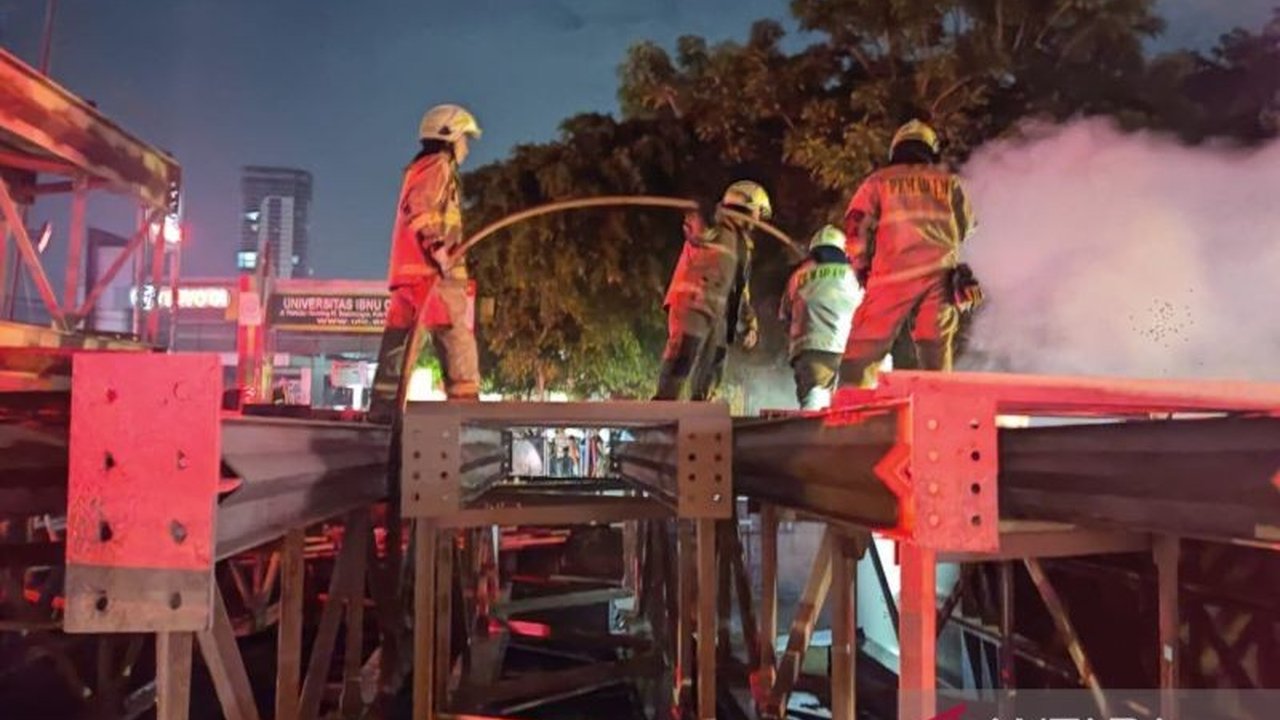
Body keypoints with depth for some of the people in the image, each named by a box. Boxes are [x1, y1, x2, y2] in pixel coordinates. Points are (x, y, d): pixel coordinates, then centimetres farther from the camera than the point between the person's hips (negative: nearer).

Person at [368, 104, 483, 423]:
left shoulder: (419, 168, 29)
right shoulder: (438, 166, -2)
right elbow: (421, 209, -17)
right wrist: (437, 246, -28)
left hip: (409, 265, 10)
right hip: (432, 268, -10)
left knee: (401, 335, 5)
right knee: (456, 333, -12)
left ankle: (384, 403, 4)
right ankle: (465, 398, -19)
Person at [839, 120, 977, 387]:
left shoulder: (879, 181, 10)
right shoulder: (949, 182, 17)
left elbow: (856, 227, 4)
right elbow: (969, 228, 19)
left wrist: (861, 269, 13)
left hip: (893, 274, -2)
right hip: (940, 273, 2)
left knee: (863, 349, 0)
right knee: (936, 351, 5)